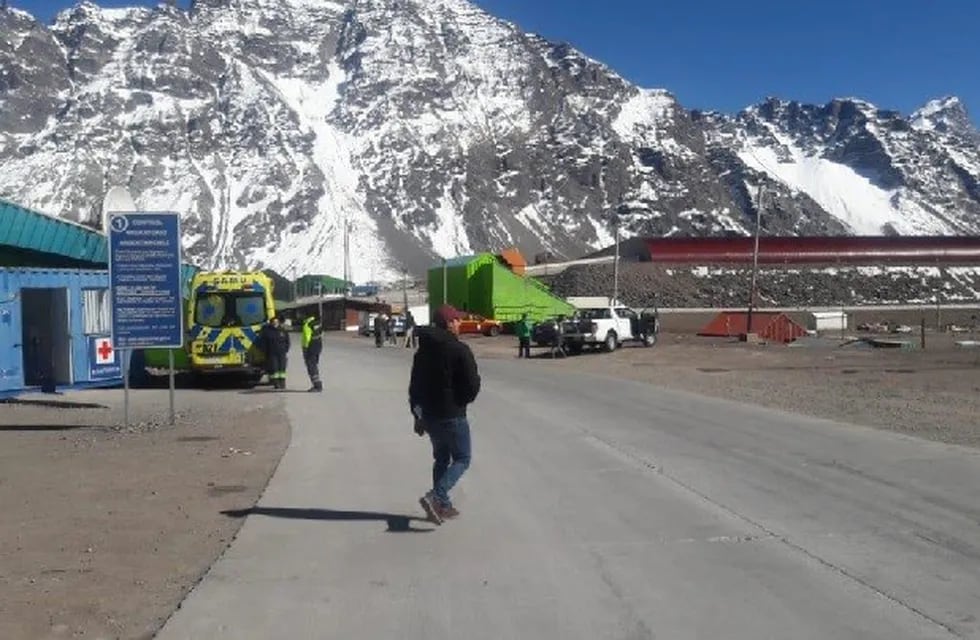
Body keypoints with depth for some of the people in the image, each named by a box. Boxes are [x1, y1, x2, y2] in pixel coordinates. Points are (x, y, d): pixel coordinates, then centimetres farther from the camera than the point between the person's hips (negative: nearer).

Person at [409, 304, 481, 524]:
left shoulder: (423, 350, 8)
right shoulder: (460, 350, -15)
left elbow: (414, 386, 13)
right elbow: (473, 385, -16)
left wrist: (418, 416, 20)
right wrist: (464, 400, 6)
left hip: (429, 415, 7)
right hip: (453, 416, -7)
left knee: (441, 458, 19)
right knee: (462, 459, 4)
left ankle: (442, 505, 21)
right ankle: (435, 497, -12)